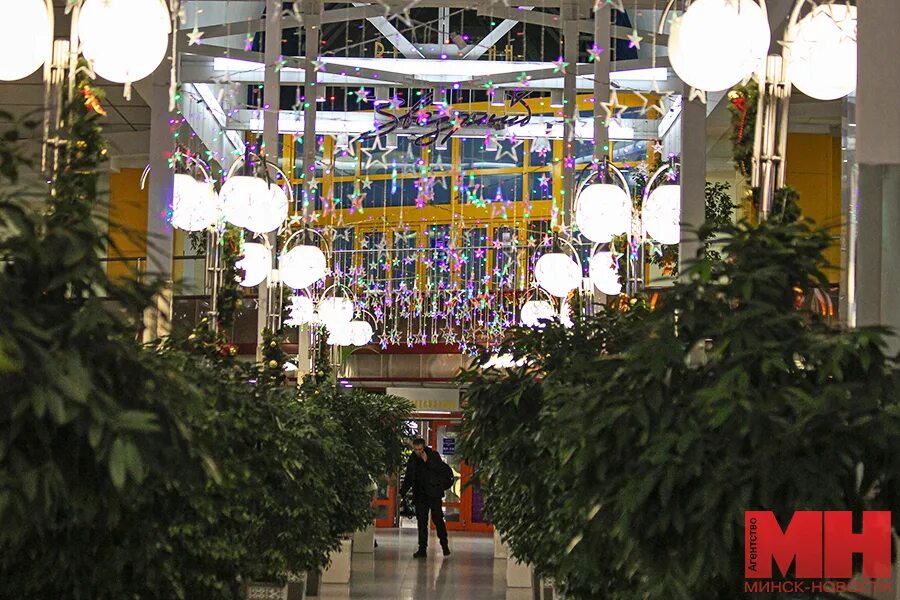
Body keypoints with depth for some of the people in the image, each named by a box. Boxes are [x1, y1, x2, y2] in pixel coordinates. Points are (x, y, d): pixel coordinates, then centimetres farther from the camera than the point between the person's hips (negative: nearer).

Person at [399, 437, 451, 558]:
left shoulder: (433, 455, -5)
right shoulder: (412, 459, 7)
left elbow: (441, 470, -17)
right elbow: (408, 478, 15)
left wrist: (427, 461, -21)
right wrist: (402, 492, 7)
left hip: (433, 494, -4)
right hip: (420, 495, 4)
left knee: (437, 519, -3)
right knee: (421, 522, 2)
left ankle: (445, 546, 12)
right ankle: (422, 549, 4)